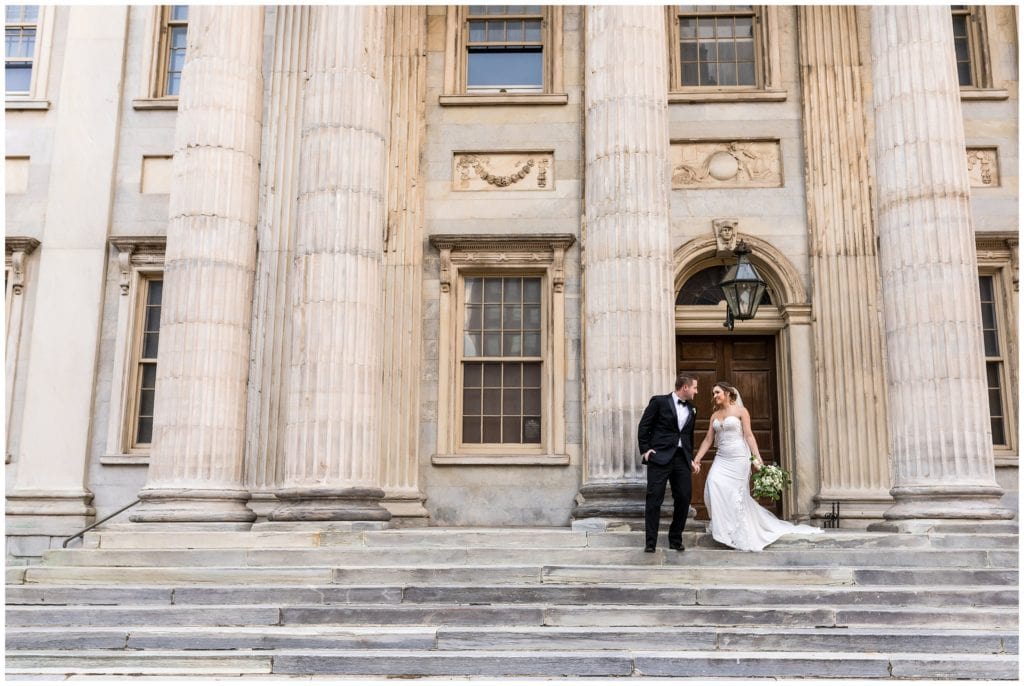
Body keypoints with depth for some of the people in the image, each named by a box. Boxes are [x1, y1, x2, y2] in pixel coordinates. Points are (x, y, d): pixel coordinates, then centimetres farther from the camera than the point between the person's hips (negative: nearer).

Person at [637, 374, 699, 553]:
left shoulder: (691, 410, 17)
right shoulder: (659, 402, 0)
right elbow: (644, 427, 0)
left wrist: (691, 458, 16)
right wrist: (644, 450, -6)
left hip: (682, 459, 5)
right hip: (660, 457, -5)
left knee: (684, 499, 2)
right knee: (654, 499, -6)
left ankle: (675, 540, 17)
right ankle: (650, 542, -1)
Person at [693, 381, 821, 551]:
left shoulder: (740, 411, 0)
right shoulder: (715, 415, 14)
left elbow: (748, 435, -6)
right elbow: (708, 440, 12)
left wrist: (757, 457, -15)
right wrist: (696, 459, 5)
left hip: (738, 458, -4)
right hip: (721, 459, 4)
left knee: (735, 494, -4)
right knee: (713, 486, -17)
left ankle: (740, 534, 9)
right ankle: (722, 523, 2)